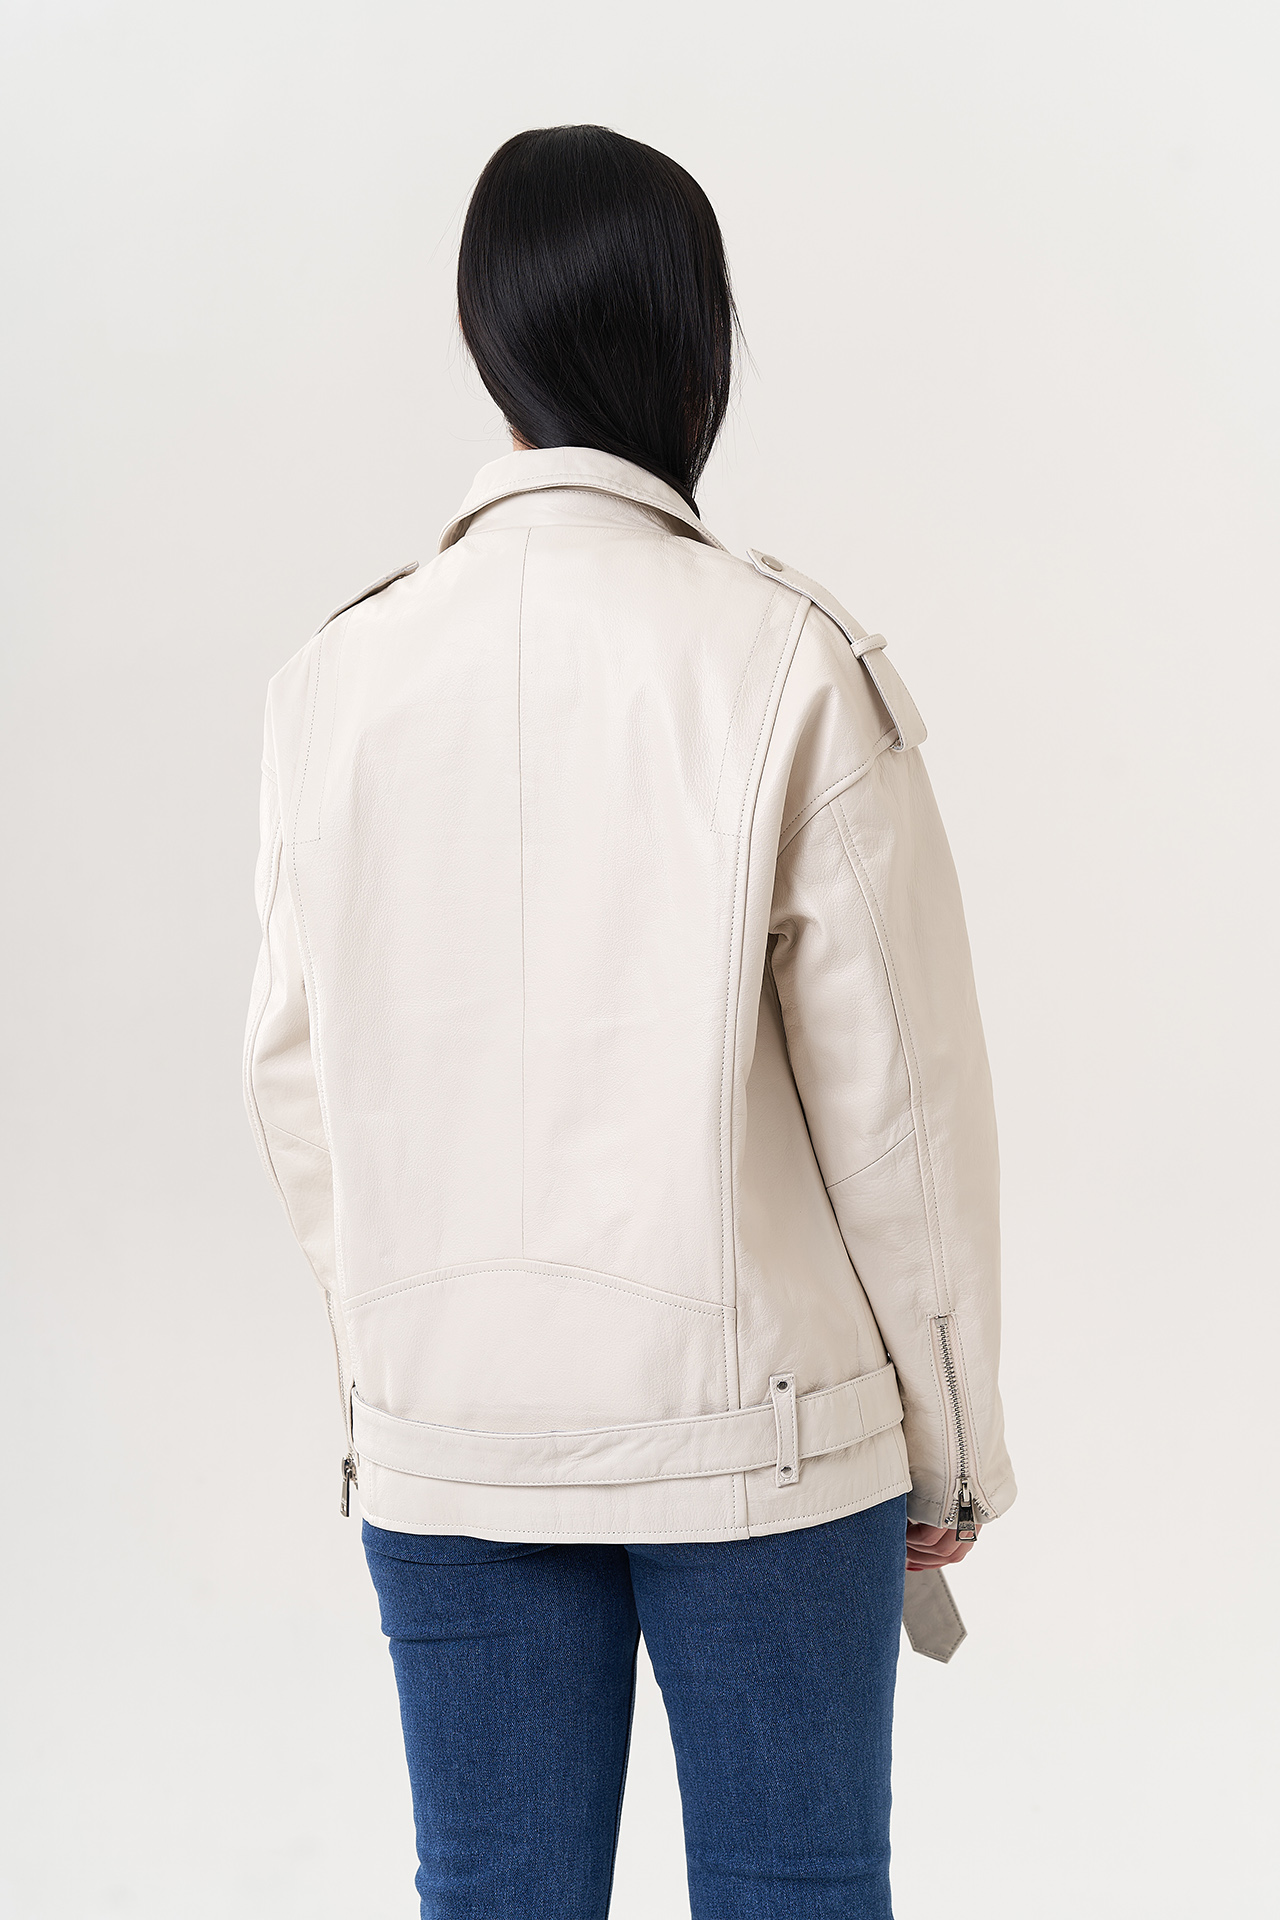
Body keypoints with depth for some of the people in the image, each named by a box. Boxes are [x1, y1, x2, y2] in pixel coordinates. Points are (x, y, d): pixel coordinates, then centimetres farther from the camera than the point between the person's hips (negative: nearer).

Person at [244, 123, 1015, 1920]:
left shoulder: (337, 678, -3)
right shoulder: (790, 661, -13)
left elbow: (300, 1087, 4)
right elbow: (897, 1082, -9)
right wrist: (952, 1438, 2)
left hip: (449, 1440, 3)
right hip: (763, 1429, -3)